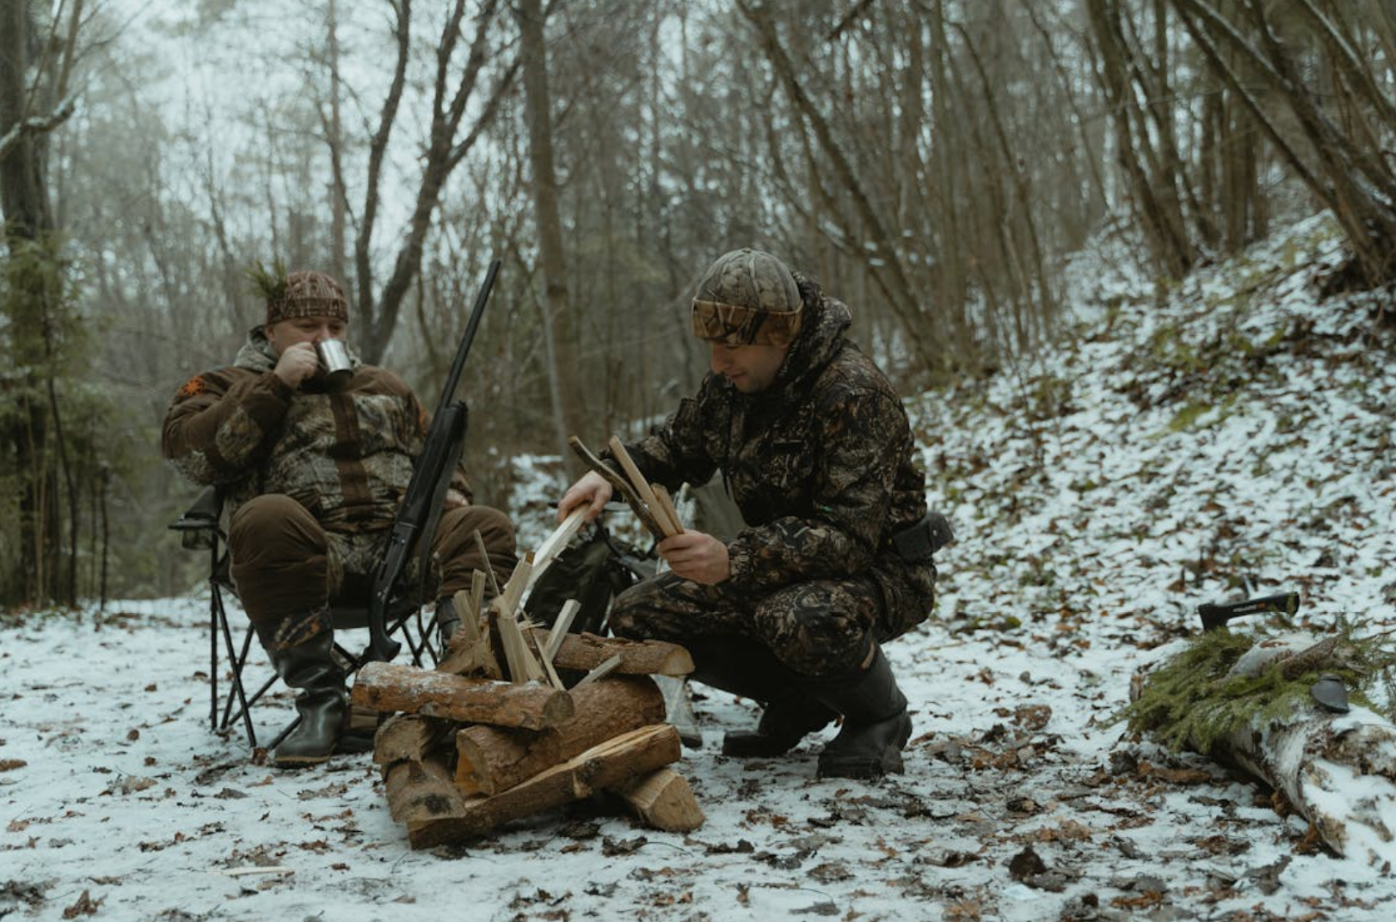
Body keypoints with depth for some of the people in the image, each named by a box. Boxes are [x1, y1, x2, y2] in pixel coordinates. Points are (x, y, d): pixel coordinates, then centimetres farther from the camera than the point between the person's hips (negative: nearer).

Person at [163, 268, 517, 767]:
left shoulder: (383, 386, 30)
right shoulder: (229, 387, 17)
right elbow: (188, 451, -3)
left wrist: (450, 492, 11)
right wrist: (274, 386, -7)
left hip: (401, 543, 4)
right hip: (306, 549, -4)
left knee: (484, 527, -20)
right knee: (266, 518, -37)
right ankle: (322, 700, -31)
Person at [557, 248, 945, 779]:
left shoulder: (852, 393, -26)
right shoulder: (732, 382, -2)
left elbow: (851, 536, -32)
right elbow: (679, 444, 17)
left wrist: (735, 560, -42)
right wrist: (612, 473, -4)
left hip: (879, 570, -8)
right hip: (782, 569, 8)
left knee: (800, 618, -41)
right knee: (635, 617, -5)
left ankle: (880, 716, -7)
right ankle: (797, 699, 9)